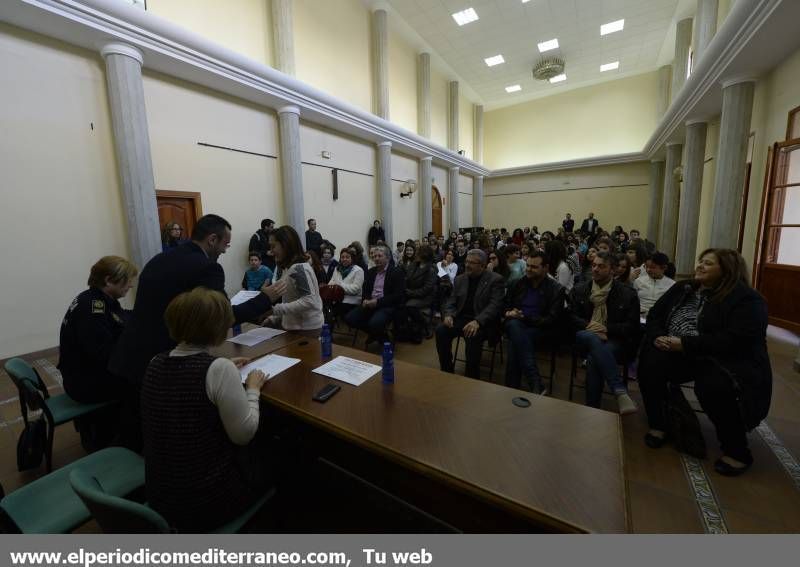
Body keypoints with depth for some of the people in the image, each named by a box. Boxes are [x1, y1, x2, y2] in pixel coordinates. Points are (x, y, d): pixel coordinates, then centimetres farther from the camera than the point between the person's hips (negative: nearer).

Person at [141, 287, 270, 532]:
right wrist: (252, 390, -5)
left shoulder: (156, 364, -5)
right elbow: (244, 435, -18)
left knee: (250, 451, 28)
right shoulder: (218, 369, -27)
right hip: (207, 502, -6)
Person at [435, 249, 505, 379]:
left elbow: (495, 305, -14)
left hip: (482, 322, -5)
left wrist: (477, 321, -30)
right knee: (441, 330, -21)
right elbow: (451, 301, 12)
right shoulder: (460, 279, 13)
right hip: (461, 318, 5)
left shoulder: (495, 280, -3)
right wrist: (448, 315, -12)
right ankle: (446, 372, -4)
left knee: (472, 337, -35)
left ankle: (472, 377, -13)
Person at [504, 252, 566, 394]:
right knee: (514, 325, -33)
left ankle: (512, 388, -23)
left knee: (516, 343, -33)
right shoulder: (520, 282, 14)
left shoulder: (557, 289, 1)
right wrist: (509, 312, -2)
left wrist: (525, 317, -17)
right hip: (516, 325, 3)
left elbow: (551, 320, -7)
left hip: (540, 329, -3)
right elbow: (506, 303, 22)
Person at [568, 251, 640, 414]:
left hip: (614, 340, -1)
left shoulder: (627, 294, 6)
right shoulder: (579, 290, 14)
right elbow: (571, 317, 9)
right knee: (593, 339, -37)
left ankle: (592, 407, -25)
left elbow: (632, 327, 2)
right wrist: (588, 325, -12)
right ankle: (620, 392, -41)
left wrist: (606, 328, -15)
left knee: (593, 358, -35)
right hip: (586, 337, 2)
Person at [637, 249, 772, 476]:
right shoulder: (682, 289, 11)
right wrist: (657, 337, -10)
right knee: (650, 362, -24)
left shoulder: (746, 299, -7)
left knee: (713, 386, -35)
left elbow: (735, 340, -20)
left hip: (729, 362, -4)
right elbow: (655, 315, 10)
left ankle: (738, 451, -7)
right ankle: (657, 425, -5)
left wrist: (685, 344, -24)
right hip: (682, 357, 5)